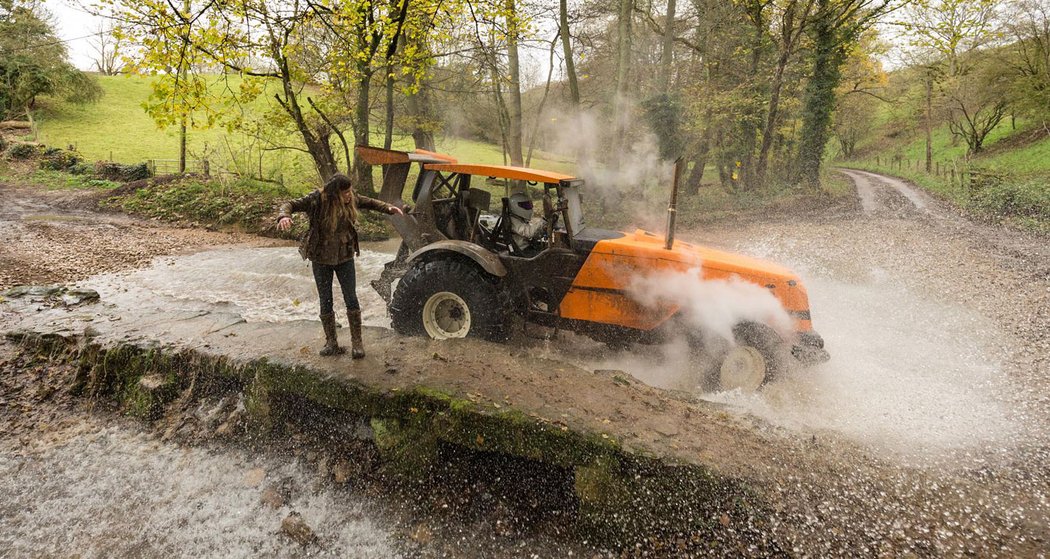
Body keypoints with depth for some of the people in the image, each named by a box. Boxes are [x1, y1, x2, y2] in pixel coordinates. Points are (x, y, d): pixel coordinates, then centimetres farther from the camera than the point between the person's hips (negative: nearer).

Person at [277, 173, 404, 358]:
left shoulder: (351, 198, -7)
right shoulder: (317, 199, -18)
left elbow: (369, 202, 11)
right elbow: (290, 204, -19)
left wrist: (388, 208, -1)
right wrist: (284, 216, -41)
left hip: (345, 257, 2)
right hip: (321, 259, -2)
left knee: (351, 300, 0)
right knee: (326, 302, 7)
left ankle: (357, 342, 13)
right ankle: (331, 343, 21)